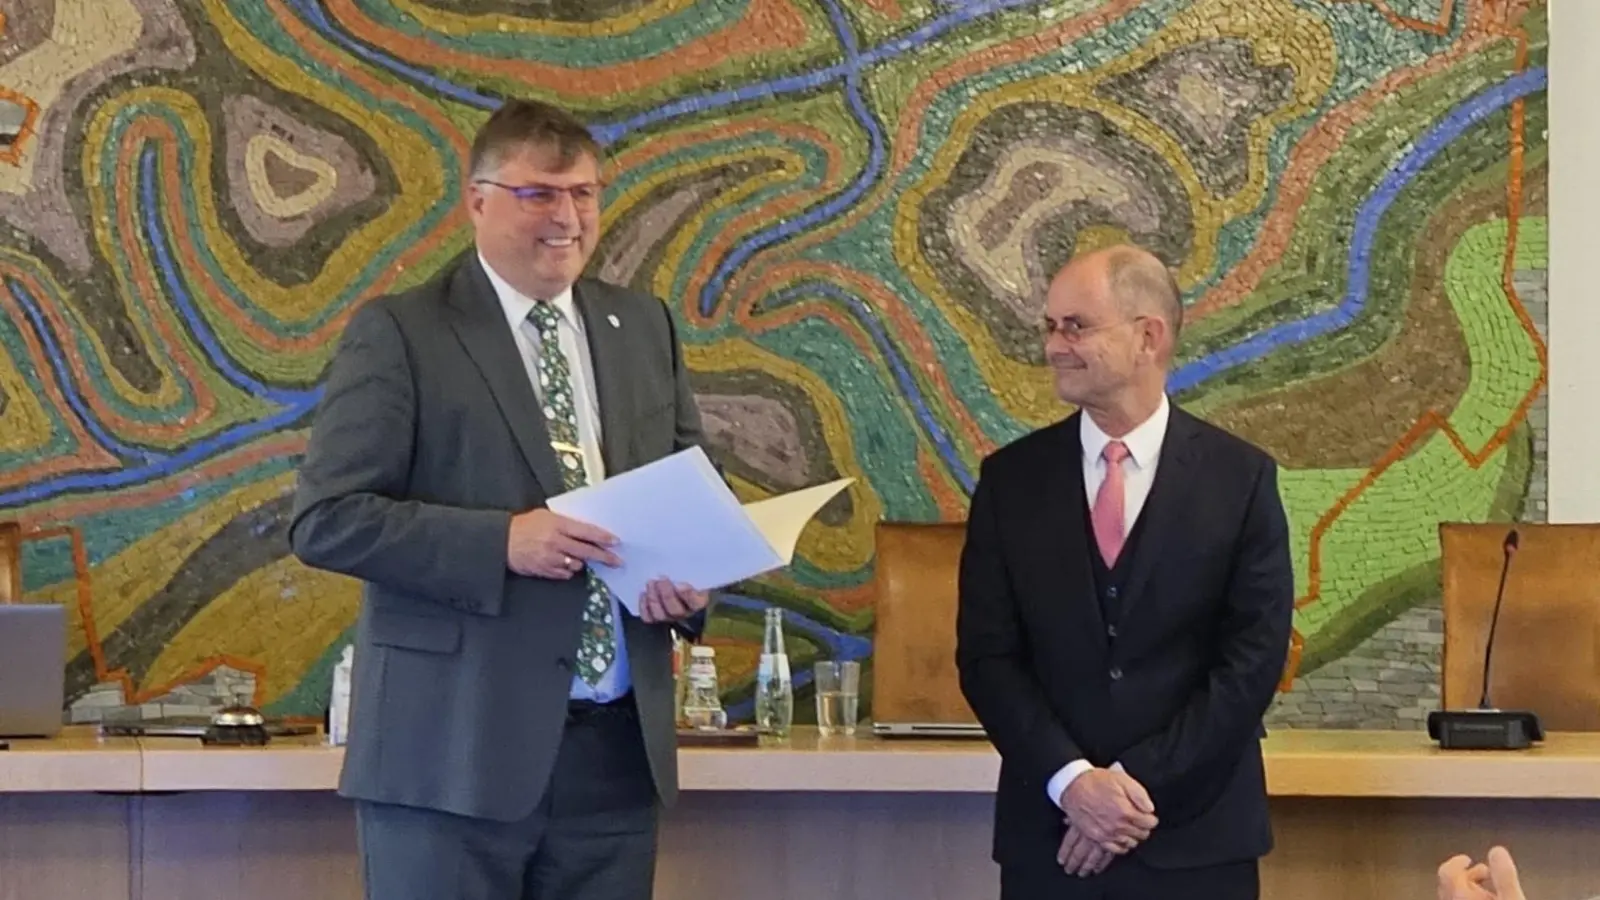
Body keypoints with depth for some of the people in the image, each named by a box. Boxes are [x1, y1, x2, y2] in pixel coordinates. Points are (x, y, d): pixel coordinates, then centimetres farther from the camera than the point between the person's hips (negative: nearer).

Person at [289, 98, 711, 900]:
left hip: (617, 749, 5)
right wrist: (502, 541, -19)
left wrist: (692, 579, -3)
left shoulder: (644, 328, 14)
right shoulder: (400, 335, -3)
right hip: (454, 747, -5)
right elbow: (325, 519, -9)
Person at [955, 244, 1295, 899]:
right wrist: (1072, 780, -12)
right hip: (1049, 837, 1)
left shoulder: (1241, 478, -1)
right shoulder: (1011, 479, 4)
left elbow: (1254, 657, -4)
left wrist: (1142, 785, -11)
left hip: (1196, 839, -1)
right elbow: (987, 653, 1)